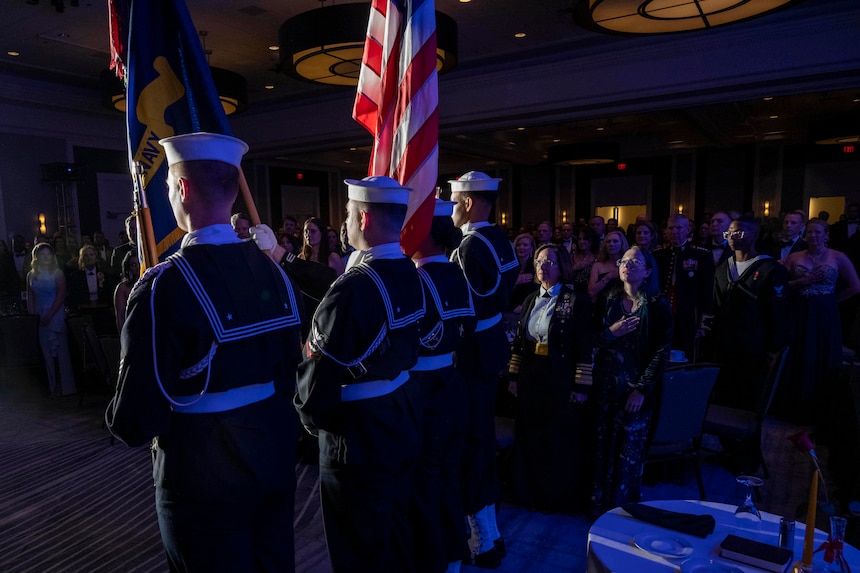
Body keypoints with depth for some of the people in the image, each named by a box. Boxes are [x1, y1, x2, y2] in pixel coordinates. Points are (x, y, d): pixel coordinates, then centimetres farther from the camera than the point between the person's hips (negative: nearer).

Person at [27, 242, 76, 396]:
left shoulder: (57, 273, -1)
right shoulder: (31, 275, 10)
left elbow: (61, 296, -8)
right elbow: (30, 297, 11)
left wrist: (49, 315, -13)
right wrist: (32, 315, 0)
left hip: (56, 315, -4)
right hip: (40, 318, 4)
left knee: (59, 351, -3)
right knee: (47, 353, 6)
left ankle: (65, 386, 5)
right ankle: (54, 387, 15)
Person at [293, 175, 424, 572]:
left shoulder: (353, 290, -28)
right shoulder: (410, 275, -1)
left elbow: (319, 374, -25)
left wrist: (310, 417, -1)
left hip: (358, 442, -8)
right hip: (403, 430, 8)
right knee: (396, 537, 27)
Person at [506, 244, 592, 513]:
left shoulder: (577, 300, -8)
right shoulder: (531, 300, 10)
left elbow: (585, 347, -11)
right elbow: (519, 341, 12)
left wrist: (581, 386, -13)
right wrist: (514, 376, 8)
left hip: (561, 383, -5)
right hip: (530, 380, 5)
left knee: (561, 441, 7)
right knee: (531, 439, 13)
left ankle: (561, 497, 27)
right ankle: (533, 493, 32)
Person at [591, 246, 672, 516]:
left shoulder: (658, 305, -5)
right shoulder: (609, 300, 6)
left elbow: (662, 351, -8)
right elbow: (592, 340, 7)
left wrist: (641, 389, -12)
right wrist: (609, 333, -14)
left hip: (636, 388, -3)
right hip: (606, 385, 3)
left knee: (628, 450, 5)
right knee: (603, 447, 8)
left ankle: (622, 507, 22)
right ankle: (599, 502, 24)